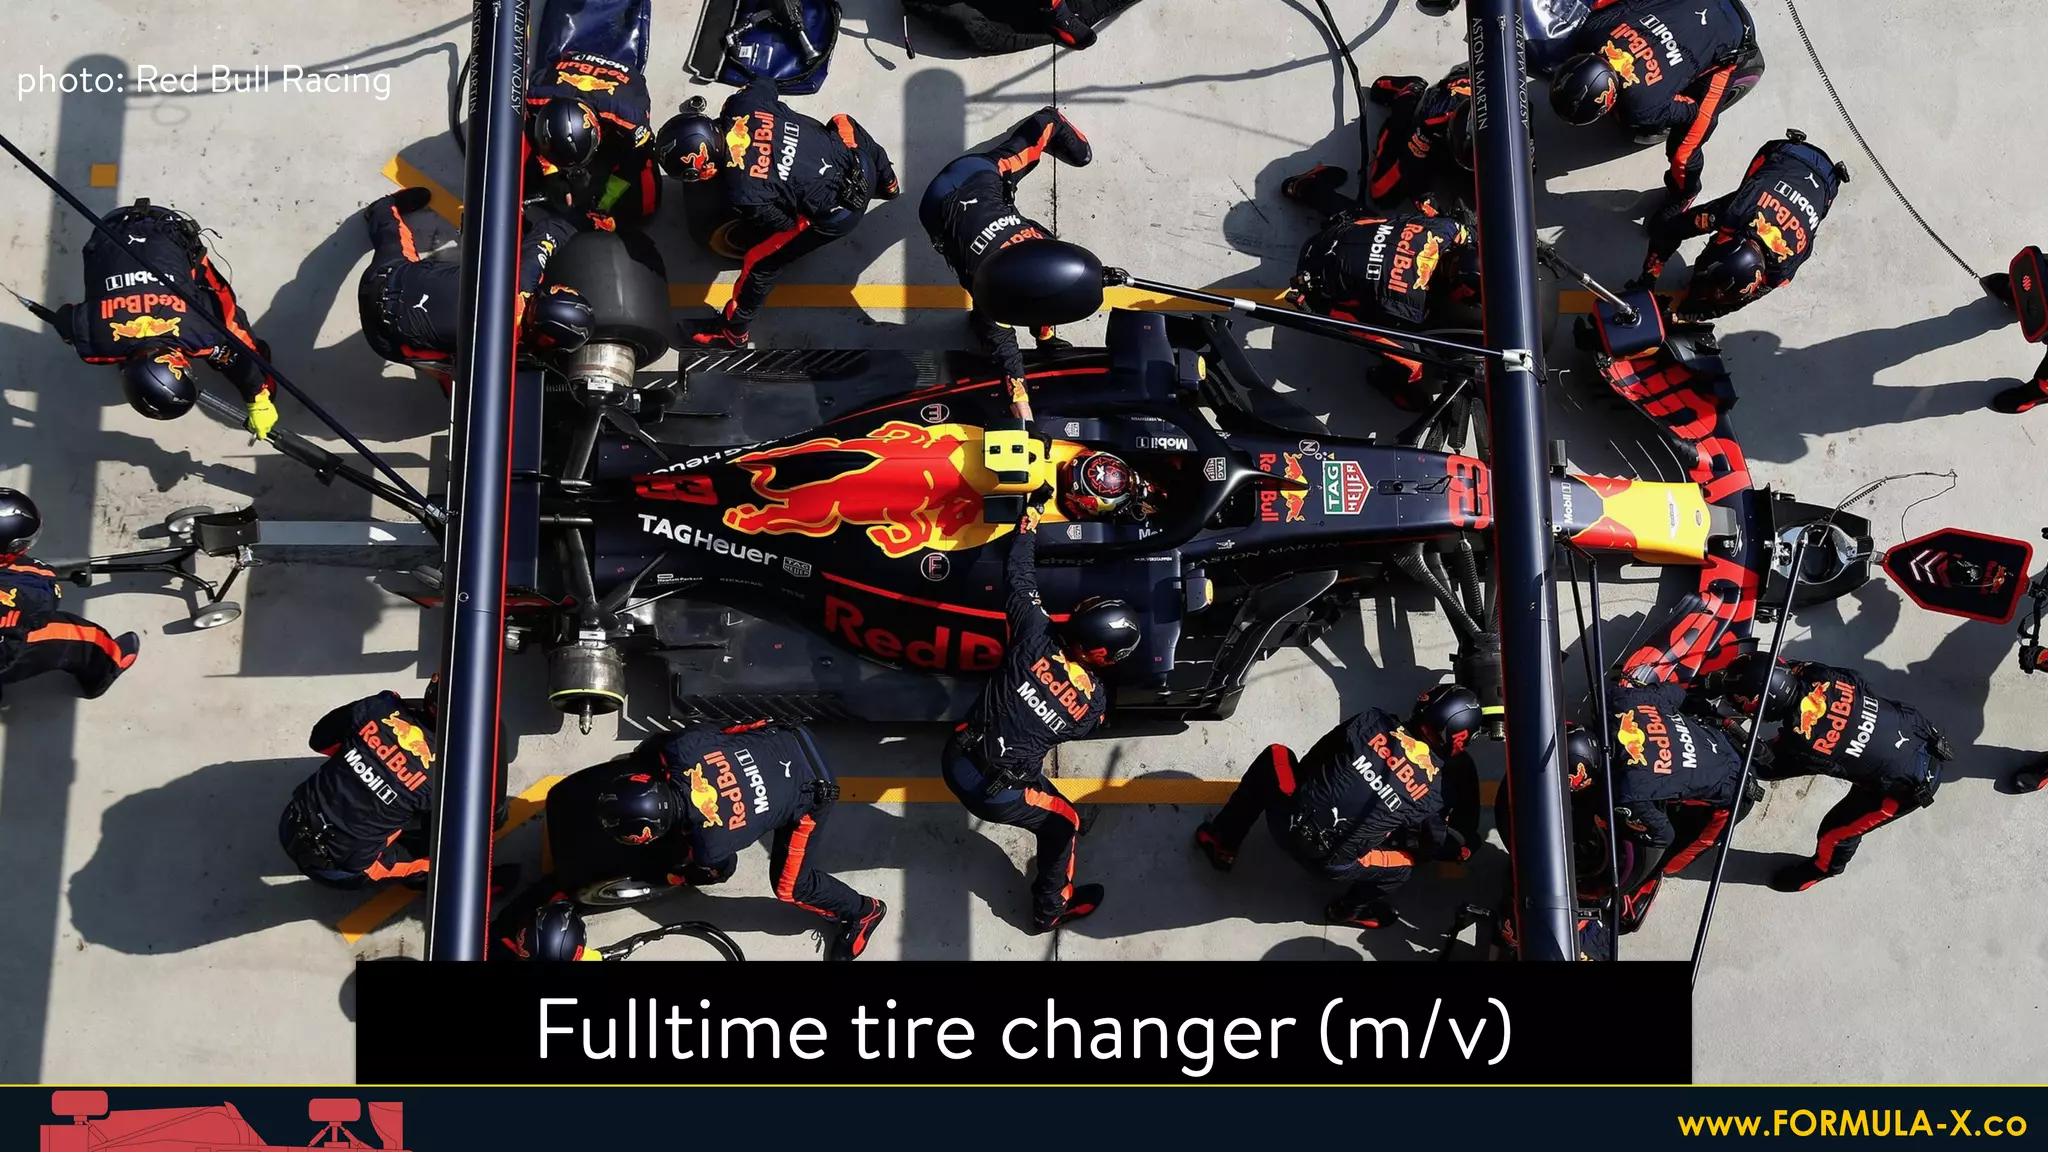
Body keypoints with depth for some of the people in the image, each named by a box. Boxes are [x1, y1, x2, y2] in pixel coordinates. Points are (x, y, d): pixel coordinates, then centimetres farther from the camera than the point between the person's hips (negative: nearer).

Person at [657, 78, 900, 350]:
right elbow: (766, 84, 10)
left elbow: (784, 222, -11)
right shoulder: (744, 102, -15)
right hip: (860, 162, 6)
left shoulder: (743, 192, -29)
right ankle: (887, 182, 68)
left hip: (837, 213, -6)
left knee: (761, 261, 9)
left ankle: (730, 333, 30)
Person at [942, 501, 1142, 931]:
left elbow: (1018, 578, 0)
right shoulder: (1096, 698, -8)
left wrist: (1027, 528, 14)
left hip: (956, 761, 3)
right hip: (997, 794, -3)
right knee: (1063, 824, 24)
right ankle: (1051, 909, 39)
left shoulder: (1037, 636, -11)